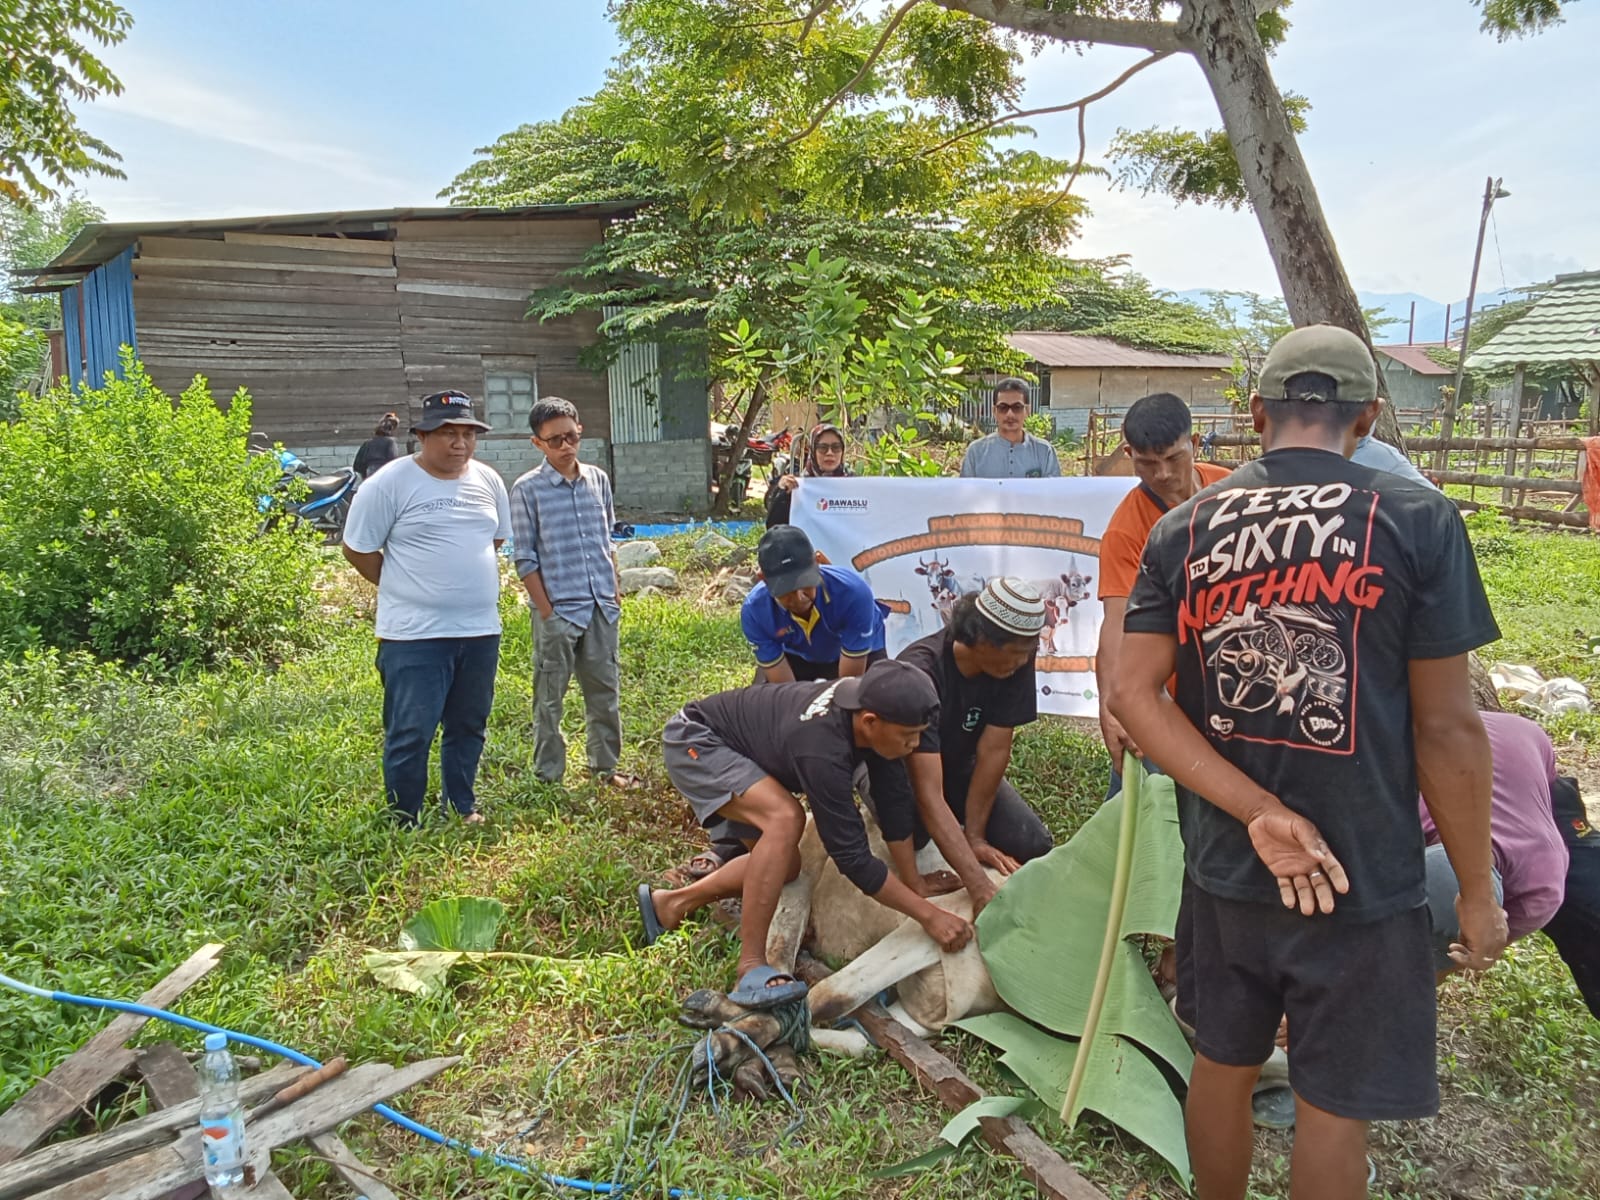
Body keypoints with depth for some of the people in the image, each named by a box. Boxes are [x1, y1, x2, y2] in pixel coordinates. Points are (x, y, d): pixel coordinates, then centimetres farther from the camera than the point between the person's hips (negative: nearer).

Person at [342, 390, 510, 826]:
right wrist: (405, 587, 2)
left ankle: (462, 807, 32)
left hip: (481, 630, 5)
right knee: (410, 734, 0)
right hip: (415, 635, -5)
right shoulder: (390, 483, -9)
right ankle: (404, 823, 14)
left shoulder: (488, 481, 7)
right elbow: (357, 548, -4)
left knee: (469, 727, 16)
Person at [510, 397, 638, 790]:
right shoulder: (527, 489, -6)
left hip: (601, 607, 5)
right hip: (558, 610, -5)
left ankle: (605, 766, 26)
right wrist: (545, 610, -9)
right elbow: (524, 557, -6)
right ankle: (548, 776, 17)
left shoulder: (598, 479, 8)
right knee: (550, 697, 5)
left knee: (605, 689, 13)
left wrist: (615, 594, 11)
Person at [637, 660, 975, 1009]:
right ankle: (751, 967, -24)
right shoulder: (822, 751, -39)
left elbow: (894, 800, -6)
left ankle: (669, 903, 24)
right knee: (785, 817, -32)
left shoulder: (868, 699, -17)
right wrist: (929, 915, -28)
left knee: (784, 864, 9)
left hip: (729, 745, 9)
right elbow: (852, 857, -33)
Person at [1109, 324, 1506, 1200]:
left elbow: (1132, 694, -11)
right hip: (1363, 877, -3)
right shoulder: (1416, 520, -11)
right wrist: (1477, 890, 0)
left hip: (1222, 865, 3)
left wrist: (1259, 813, -13)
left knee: (1222, 1064, 21)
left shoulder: (1182, 529, -2)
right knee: (1333, 1104, 14)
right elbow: (1446, 728, -11)